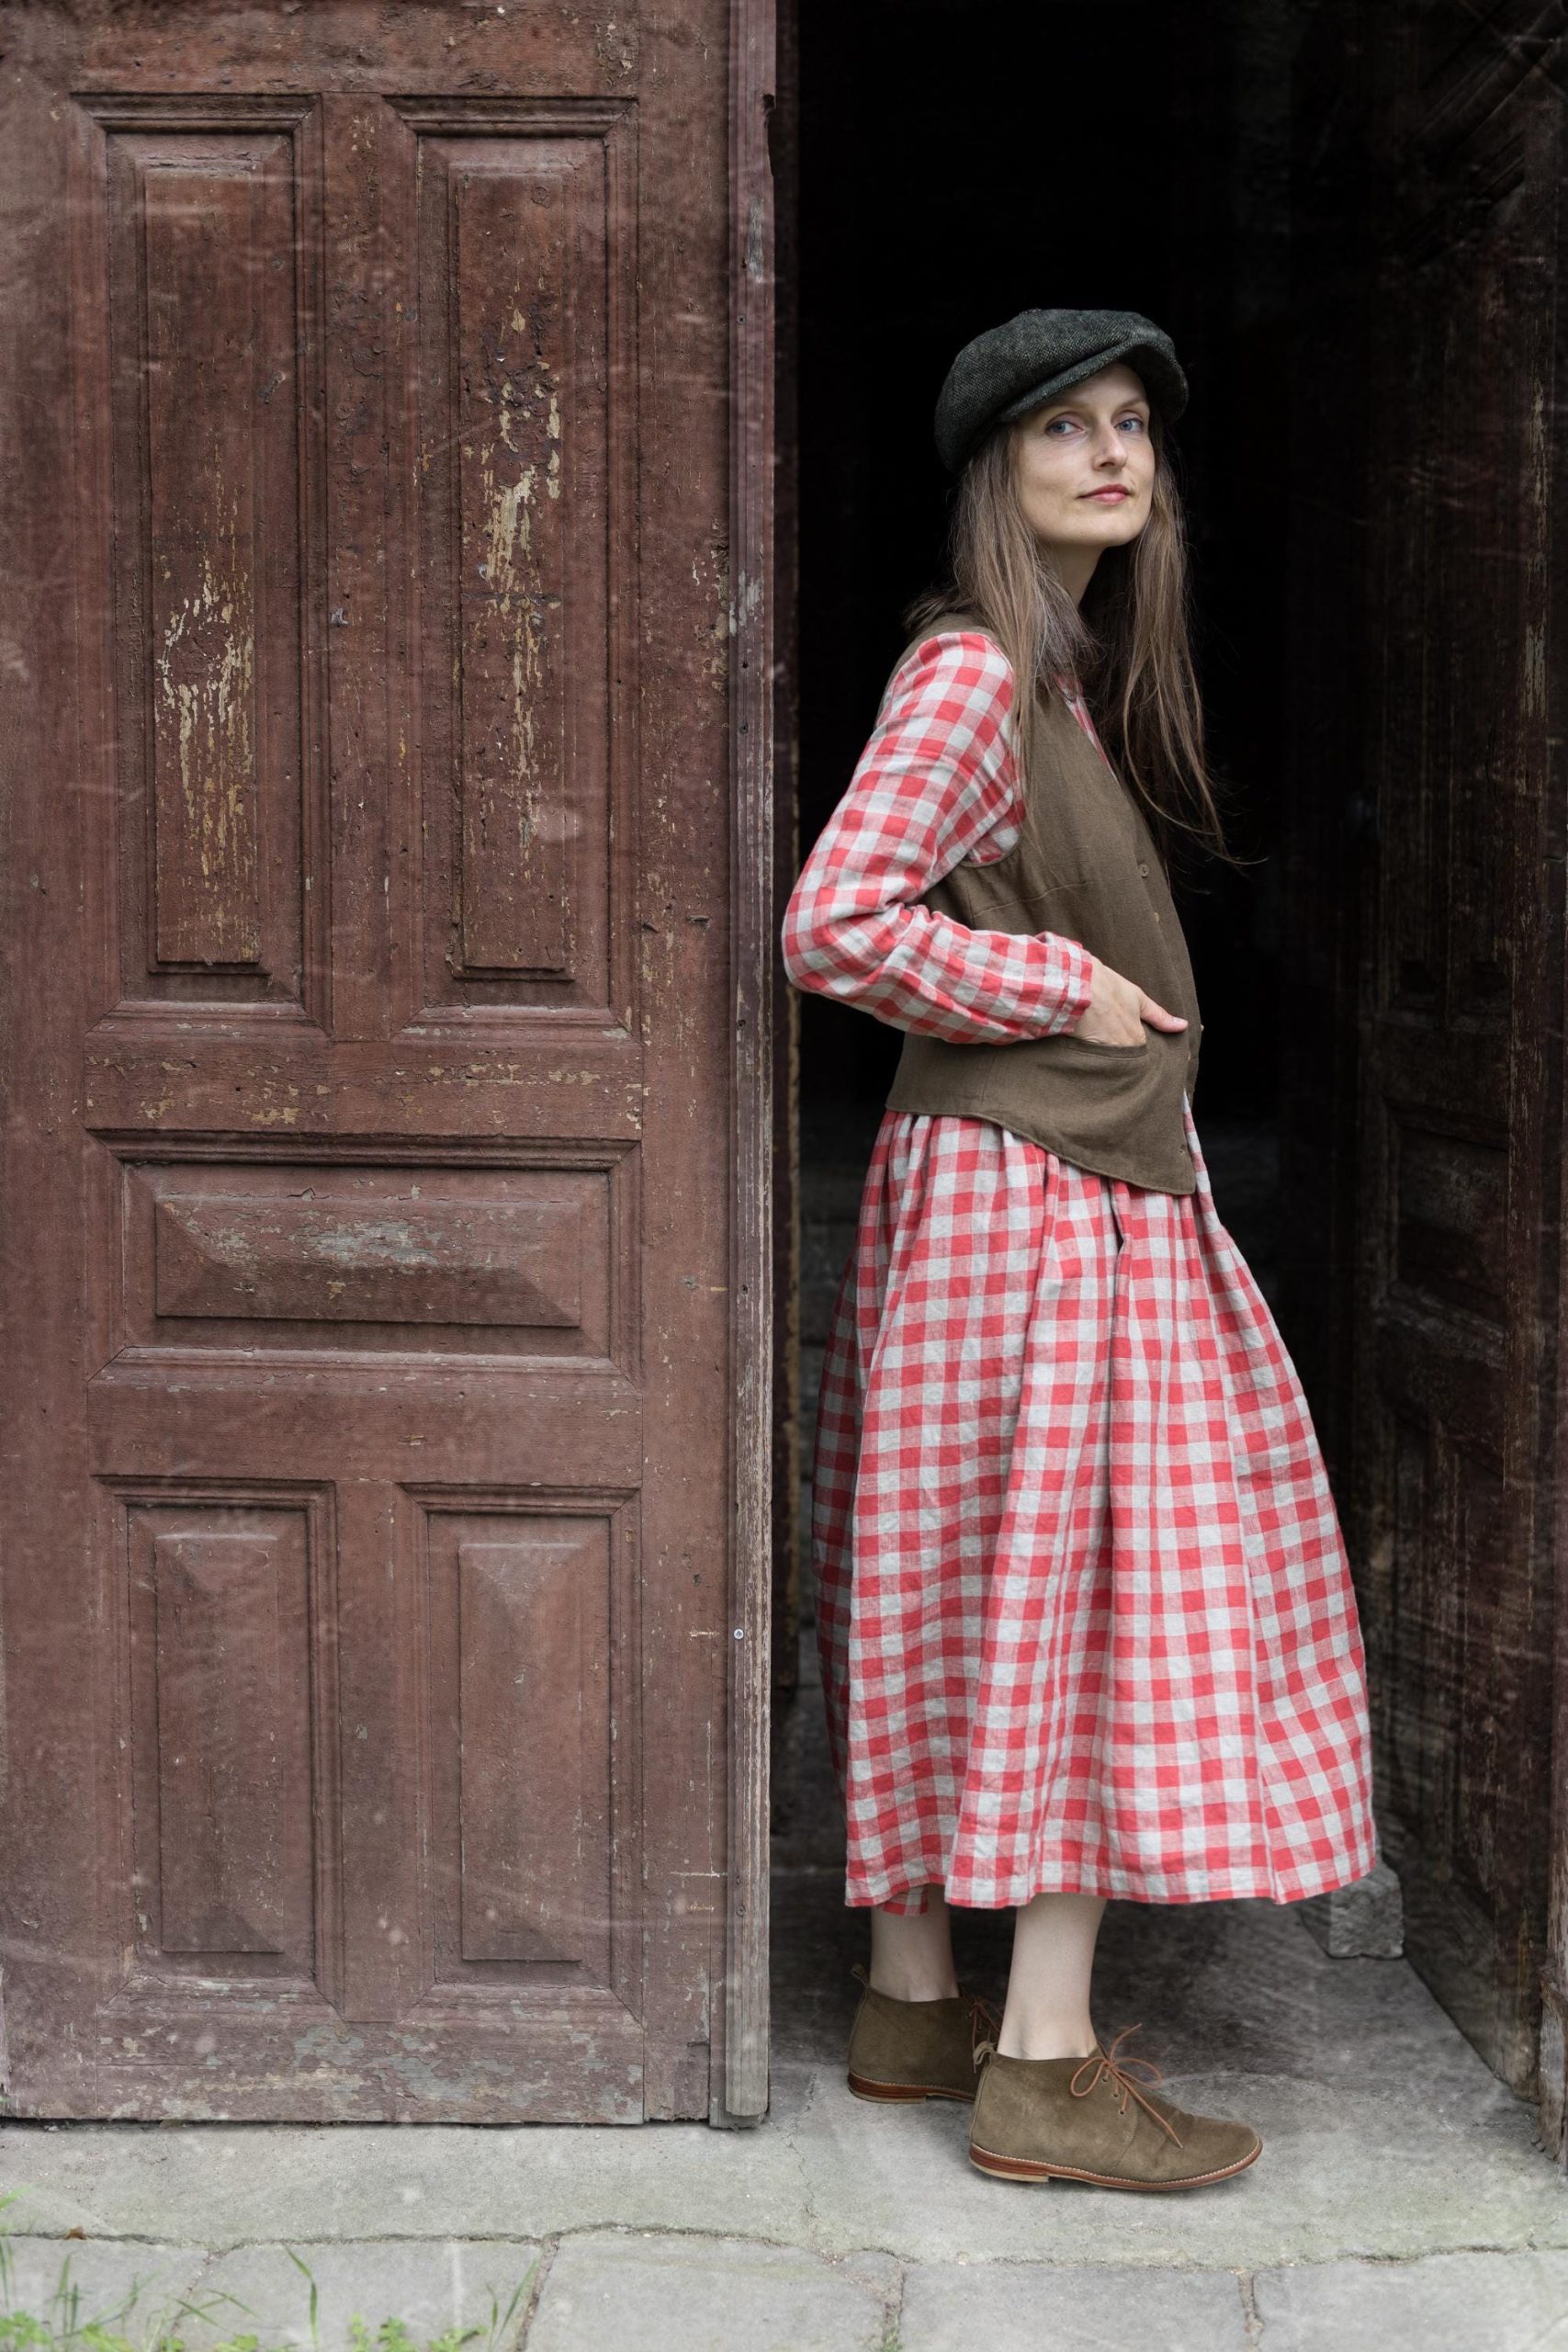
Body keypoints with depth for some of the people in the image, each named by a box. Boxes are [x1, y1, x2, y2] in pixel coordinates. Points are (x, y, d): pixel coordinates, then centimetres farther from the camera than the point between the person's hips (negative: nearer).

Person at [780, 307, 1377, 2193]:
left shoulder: (1070, 675, 17)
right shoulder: (972, 674, -14)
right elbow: (832, 924, -22)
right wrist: (1066, 990, -15)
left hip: (1095, 1185, 10)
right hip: (1032, 1203, -10)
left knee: (956, 1602, 12)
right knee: (1086, 1589, -6)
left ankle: (911, 2003, 21)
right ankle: (1046, 2070, 2)